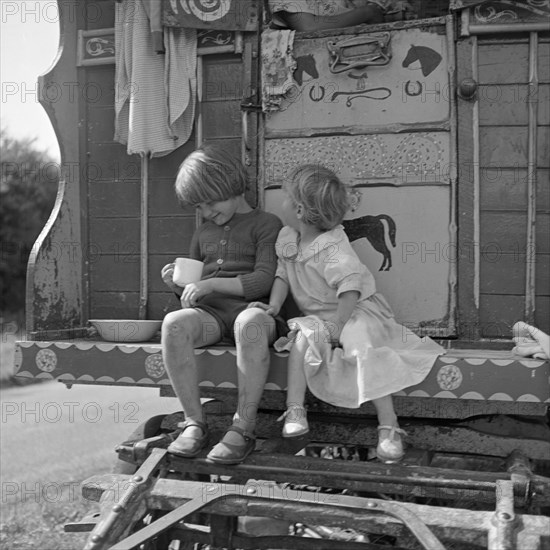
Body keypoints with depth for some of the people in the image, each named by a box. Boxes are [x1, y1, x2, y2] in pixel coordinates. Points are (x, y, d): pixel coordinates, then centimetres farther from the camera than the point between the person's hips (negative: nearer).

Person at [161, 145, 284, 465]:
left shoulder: (266, 224, 8)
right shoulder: (203, 234, 27)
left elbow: (264, 281, -6)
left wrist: (211, 284, -16)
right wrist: (178, 285, 4)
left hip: (250, 309, -4)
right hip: (210, 314, 4)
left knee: (250, 322, -42)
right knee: (174, 324, -31)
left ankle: (243, 429, -34)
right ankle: (195, 423, -25)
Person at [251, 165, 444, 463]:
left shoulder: (332, 250, -24)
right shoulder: (286, 239, 2)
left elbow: (351, 288, -32)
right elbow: (283, 275, 9)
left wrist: (338, 326, -31)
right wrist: (274, 305, -7)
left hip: (354, 311, -6)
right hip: (318, 316, 6)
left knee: (364, 350, -30)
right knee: (302, 335, -24)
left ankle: (389, 427, -26)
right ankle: (294, 410, -24)